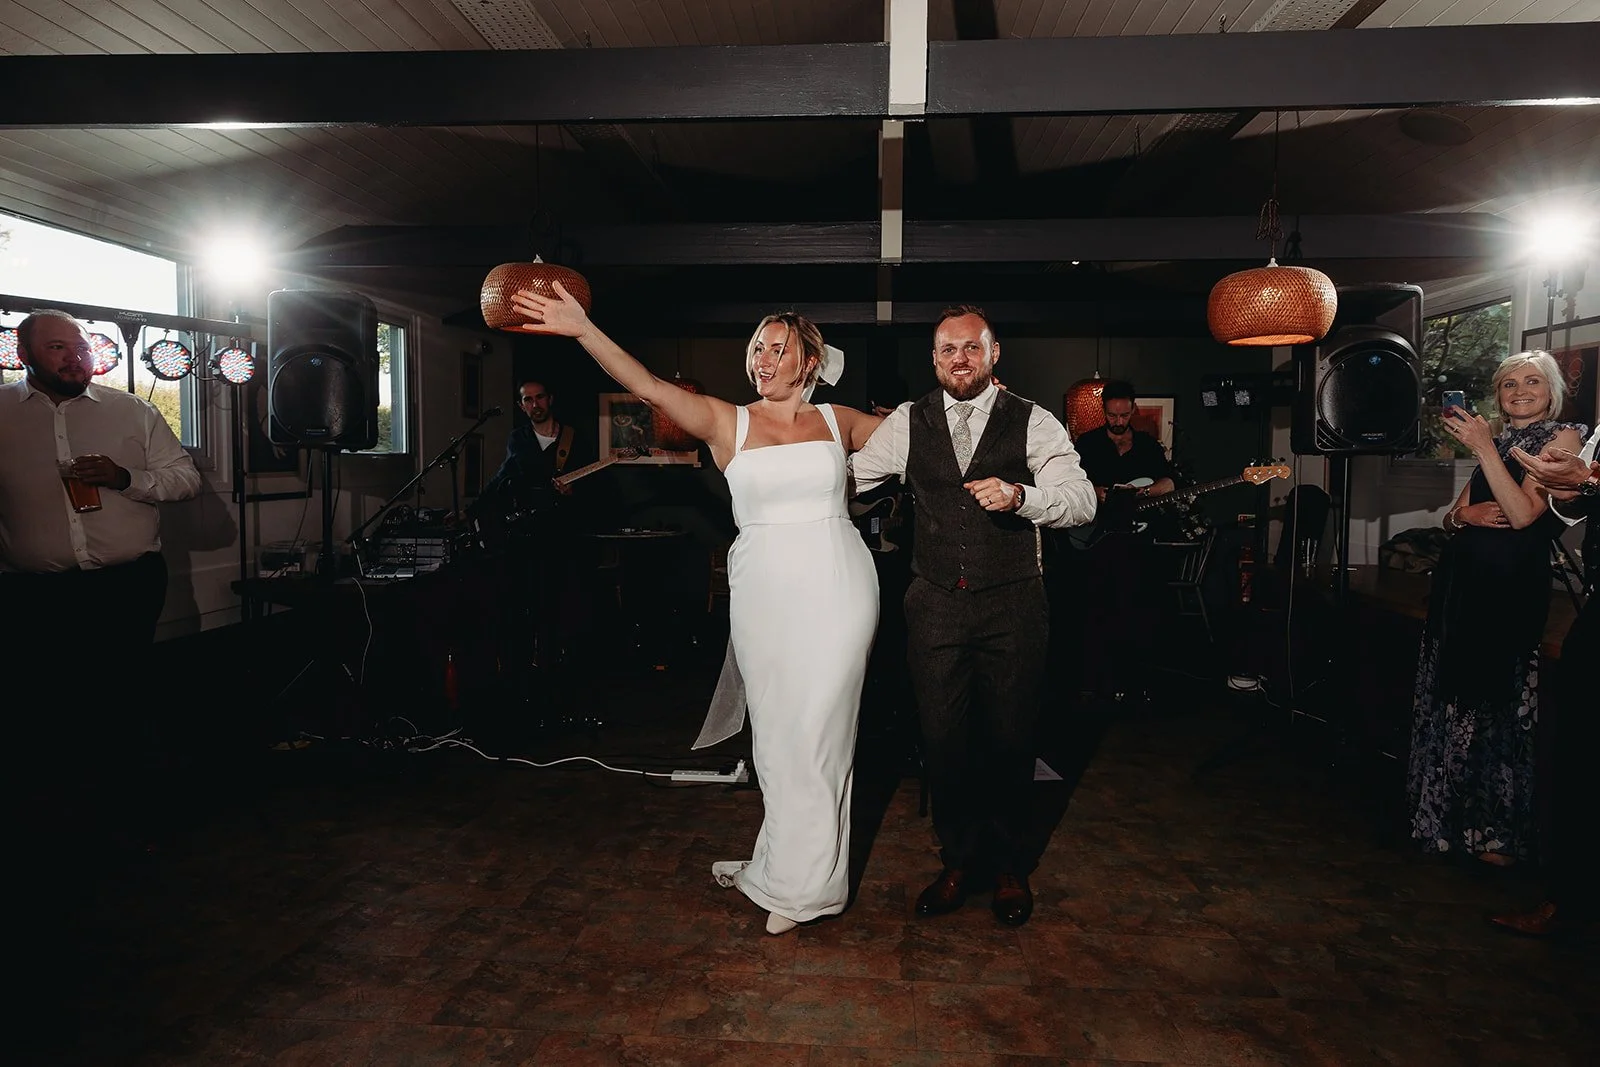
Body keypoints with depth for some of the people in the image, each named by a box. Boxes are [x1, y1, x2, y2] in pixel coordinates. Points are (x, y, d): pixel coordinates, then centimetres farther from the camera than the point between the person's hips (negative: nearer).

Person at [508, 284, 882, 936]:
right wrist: (583, 330, -24)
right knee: (779, 731, 7)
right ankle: (790, 869, 26)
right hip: (765, 590, 0)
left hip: (837, 587, 0)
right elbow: (652, 389, -12)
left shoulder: (838, 421, 9)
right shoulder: (728, 422, 3)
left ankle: (796, 882, 22)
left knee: (818, 730, 4)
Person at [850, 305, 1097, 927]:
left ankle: (1011, 868, 29)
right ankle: (959, 862, 27)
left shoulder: (1033, 423, 0)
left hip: (1012, 605, -2)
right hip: (935, 604, 2)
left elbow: (1082, 501, -9)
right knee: (942, 739, 6)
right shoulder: (908, 422, 8)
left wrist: (1019, 494, -25)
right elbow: (847, 478, 16)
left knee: (1009, 740, 7)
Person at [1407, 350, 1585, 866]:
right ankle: (1449, 816, 20)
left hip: (1511, 586, -6)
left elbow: (1523, 513, -14)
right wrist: (1465, 515, -4)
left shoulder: (1562, 438, -1)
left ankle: (1499, 831, 13)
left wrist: (1484, 447, -17)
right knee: (1450, 697, 8)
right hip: (1461, 578, 6)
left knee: (1498, 702, -2)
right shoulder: (1494, 441, 19)